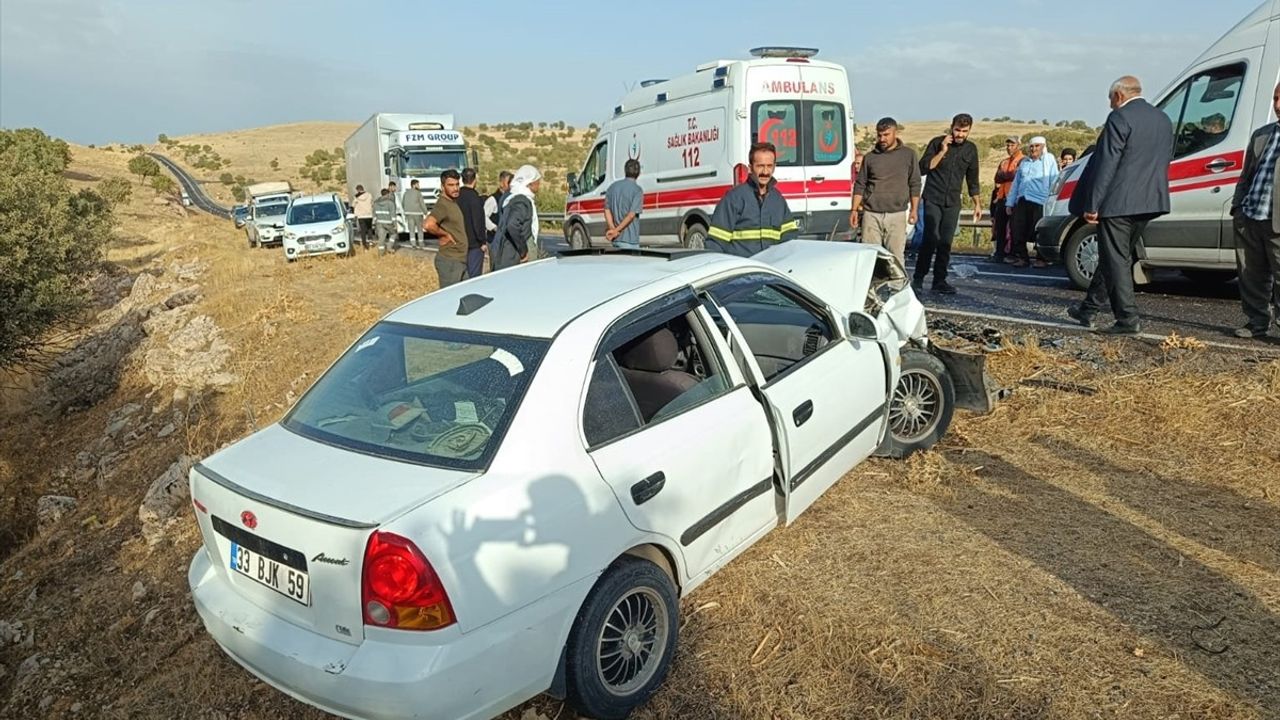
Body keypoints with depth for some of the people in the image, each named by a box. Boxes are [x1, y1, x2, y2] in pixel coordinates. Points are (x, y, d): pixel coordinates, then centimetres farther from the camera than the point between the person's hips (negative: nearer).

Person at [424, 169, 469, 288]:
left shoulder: (453, 202, 14)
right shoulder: (442, 205, -15)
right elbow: (428, 225, -33)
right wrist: (445, 235, -19)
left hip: (461, 259, 10)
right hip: (449, 261, -10)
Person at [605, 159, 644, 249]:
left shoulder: (613, 187, 9)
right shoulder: (637, 190, -9)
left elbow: (607, 210, 4)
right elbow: (631, 215, -16)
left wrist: (613, 228, -5)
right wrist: (616, 230, -12)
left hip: (615, 238, 6)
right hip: (630, 238, -6)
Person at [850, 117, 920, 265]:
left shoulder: (908, 155, 6)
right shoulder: (870, 157, 9)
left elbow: (915, 184, 8)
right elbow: (860, 185, 11)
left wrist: (914, 209, 2)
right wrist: (854, 209, 4)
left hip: (897, 215, -1)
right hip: (871, 215, 1)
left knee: (896, 256, -1)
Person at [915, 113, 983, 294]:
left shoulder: (971, 149, 9)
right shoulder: (937, 143, -3)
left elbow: (972, 179, 18)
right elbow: (923, 168, -10)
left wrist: (977, 204, 18)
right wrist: (942, 151, -17)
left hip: (953, 202, 4)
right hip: (933, 199, -4)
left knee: (946, 243, 2)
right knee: (931, 239, -13)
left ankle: (940, 280, 8)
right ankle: (918, 277, -3)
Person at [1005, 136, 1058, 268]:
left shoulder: (1049, 160, 6)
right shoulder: (1024, 162, 22)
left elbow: (1054, 182, 0)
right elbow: (1015, 184, 22)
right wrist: (1009, 203, 15)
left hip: (1040, 202, -5)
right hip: (1021, 201, 5)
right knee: (1017, 231, 1)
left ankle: (1042, 259, 3)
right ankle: (1021, 257, 10)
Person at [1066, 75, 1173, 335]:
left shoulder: (1120, 118, -10)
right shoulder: (1163, 120, 15)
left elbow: (1106, 164, -15)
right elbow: (1164, 162, 18)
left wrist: (1092, 205, -14)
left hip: (1118, 203, -8)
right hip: (1149, 203, 8)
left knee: (1116, 260, -2)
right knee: (1115, 257, 16)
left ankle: (1128, 318, -3)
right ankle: (1089, 309, 26)